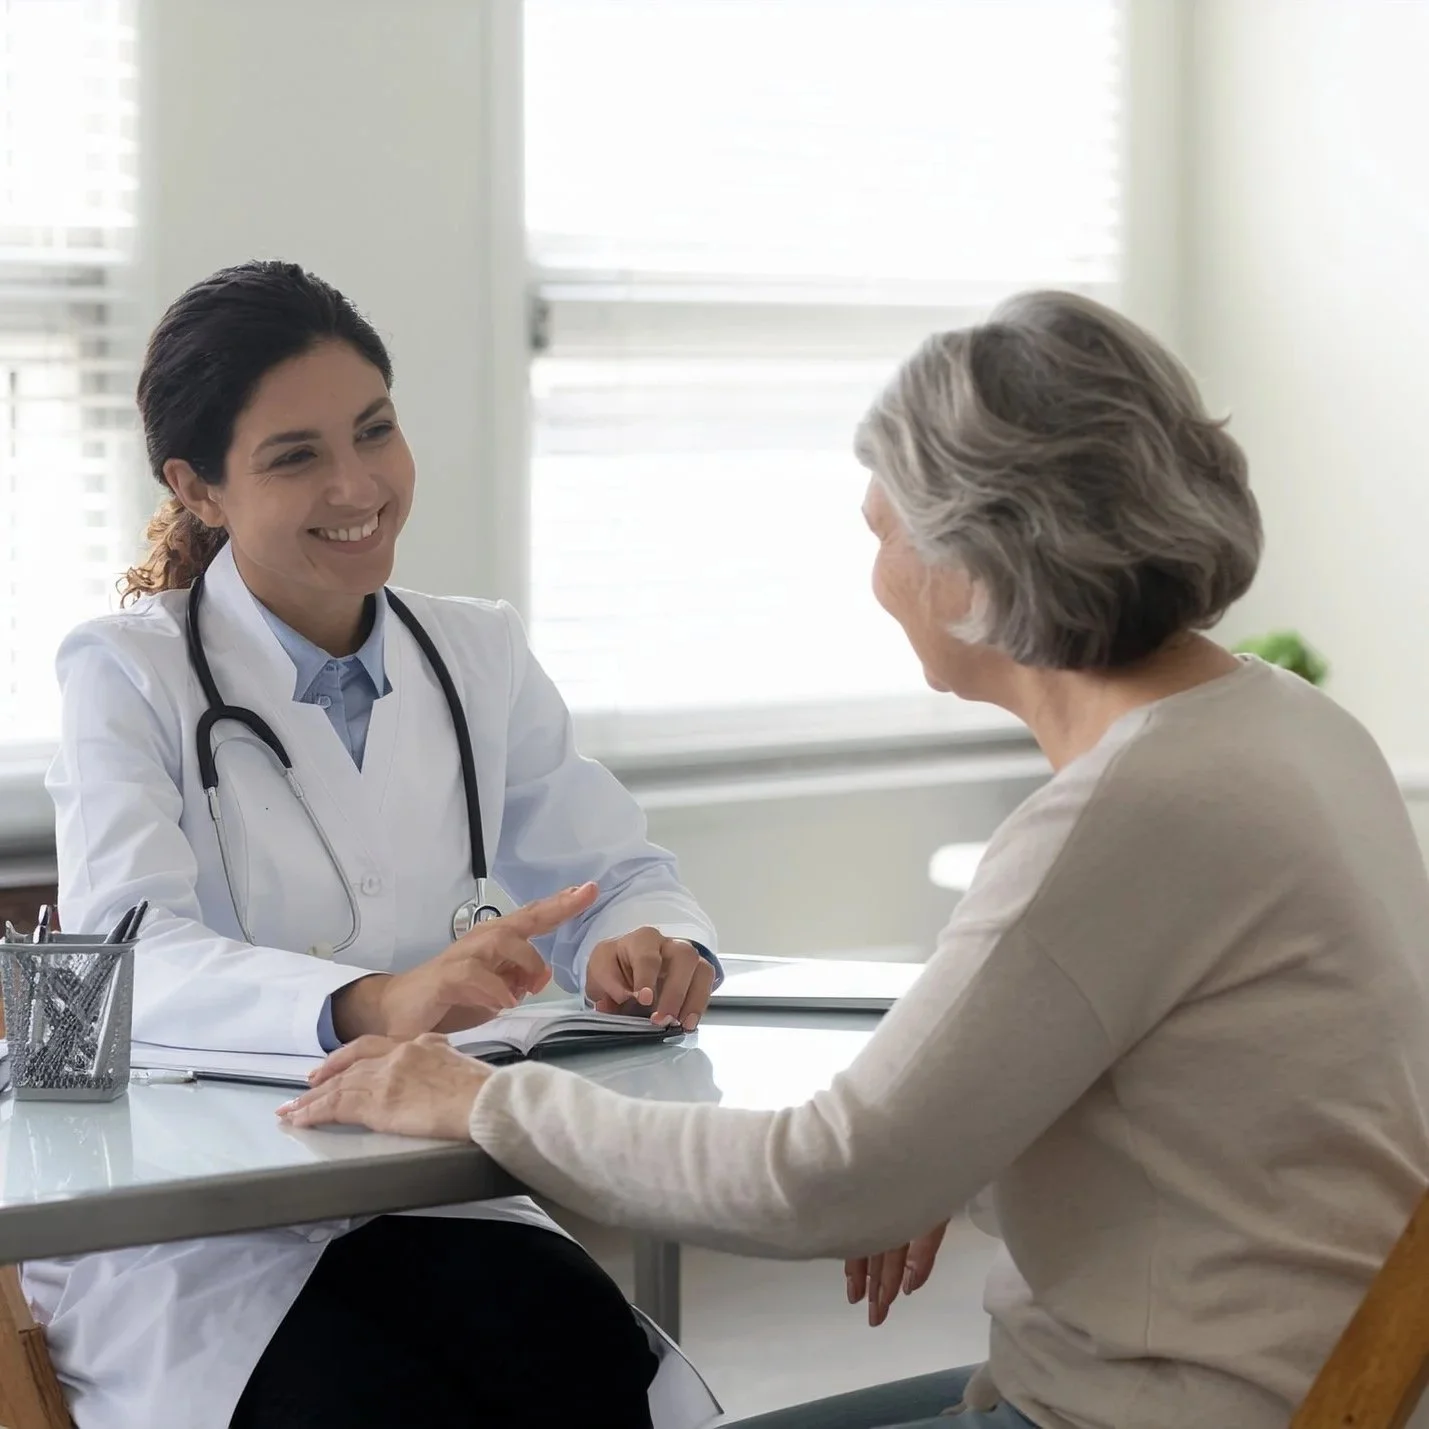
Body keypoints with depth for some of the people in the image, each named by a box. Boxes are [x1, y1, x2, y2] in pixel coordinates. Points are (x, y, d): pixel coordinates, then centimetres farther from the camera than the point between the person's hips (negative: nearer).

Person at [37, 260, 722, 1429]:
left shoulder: (479, 660, 13)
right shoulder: (128, 676, -3)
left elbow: (610, 872, 9)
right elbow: (131, 960, -19)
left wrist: (649, 950, -18)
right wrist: (373, 1004, -39)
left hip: (423, 1196, 4)